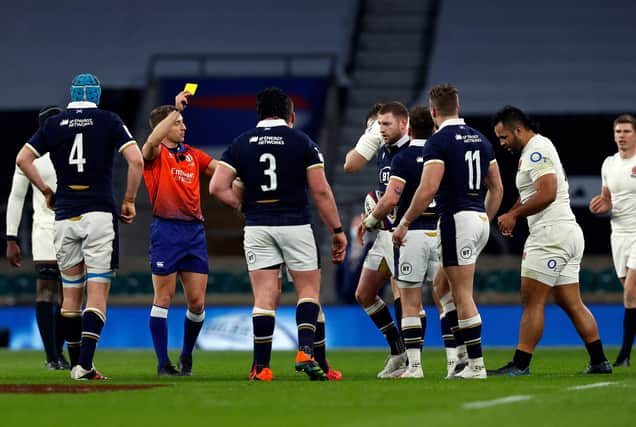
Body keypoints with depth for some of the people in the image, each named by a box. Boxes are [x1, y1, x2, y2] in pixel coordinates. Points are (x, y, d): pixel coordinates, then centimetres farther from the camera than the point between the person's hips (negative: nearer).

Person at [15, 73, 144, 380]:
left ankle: (76, 363, 16)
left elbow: (23, 159, 3)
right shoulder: (108, 121, 0)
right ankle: (85, 364, -18)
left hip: (64, 216, 3)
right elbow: (136, 160, -8)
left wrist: (46, 191, 14)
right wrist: (129, 201, 3)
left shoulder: (53, 125, 7)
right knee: (97, 293, -5)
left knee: (70, 293, 13)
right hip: (99, 213, -3)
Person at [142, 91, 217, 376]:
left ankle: (186, 356, 23)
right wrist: (177, 108, -23)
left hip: (194, 229, 5)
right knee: (163, 298, 0)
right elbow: (152, 141, -24)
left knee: (197, 301, 3)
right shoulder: (156, 155, -2)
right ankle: (163, 363, 4)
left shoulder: (192, 155, 16)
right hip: (167, 229, -5)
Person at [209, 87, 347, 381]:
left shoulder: (240, 144, 5)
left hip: (257, 226, 2)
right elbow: (321, 191, -4)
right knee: (309, 289, 10)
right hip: (295, 224, -2)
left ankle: (261, 368, -1)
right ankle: (305, 352, -8)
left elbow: (218, 187, -2)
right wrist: (337, 231, 2)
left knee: (265, 297, 3)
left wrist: (244, 205, 12)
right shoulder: (302, 142, -1)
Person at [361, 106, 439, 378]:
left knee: (410, 304, 2)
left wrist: (370, 221, -1)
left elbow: (391, 199, -16)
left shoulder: (403, 158, -7)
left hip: (411, 233, -4)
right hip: (440, 232, 4)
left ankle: (414, 364, -1)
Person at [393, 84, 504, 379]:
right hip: (480, 221, 8)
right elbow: (497, 188, 17)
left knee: (463, 295, -5)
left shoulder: (438, 142, -10)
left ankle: (476, 365, -6)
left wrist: (404, 223, -12)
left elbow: (428, 189, -19)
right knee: (443, 286, 18)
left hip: (457, 219, -8)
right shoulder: (480, 139, 14)